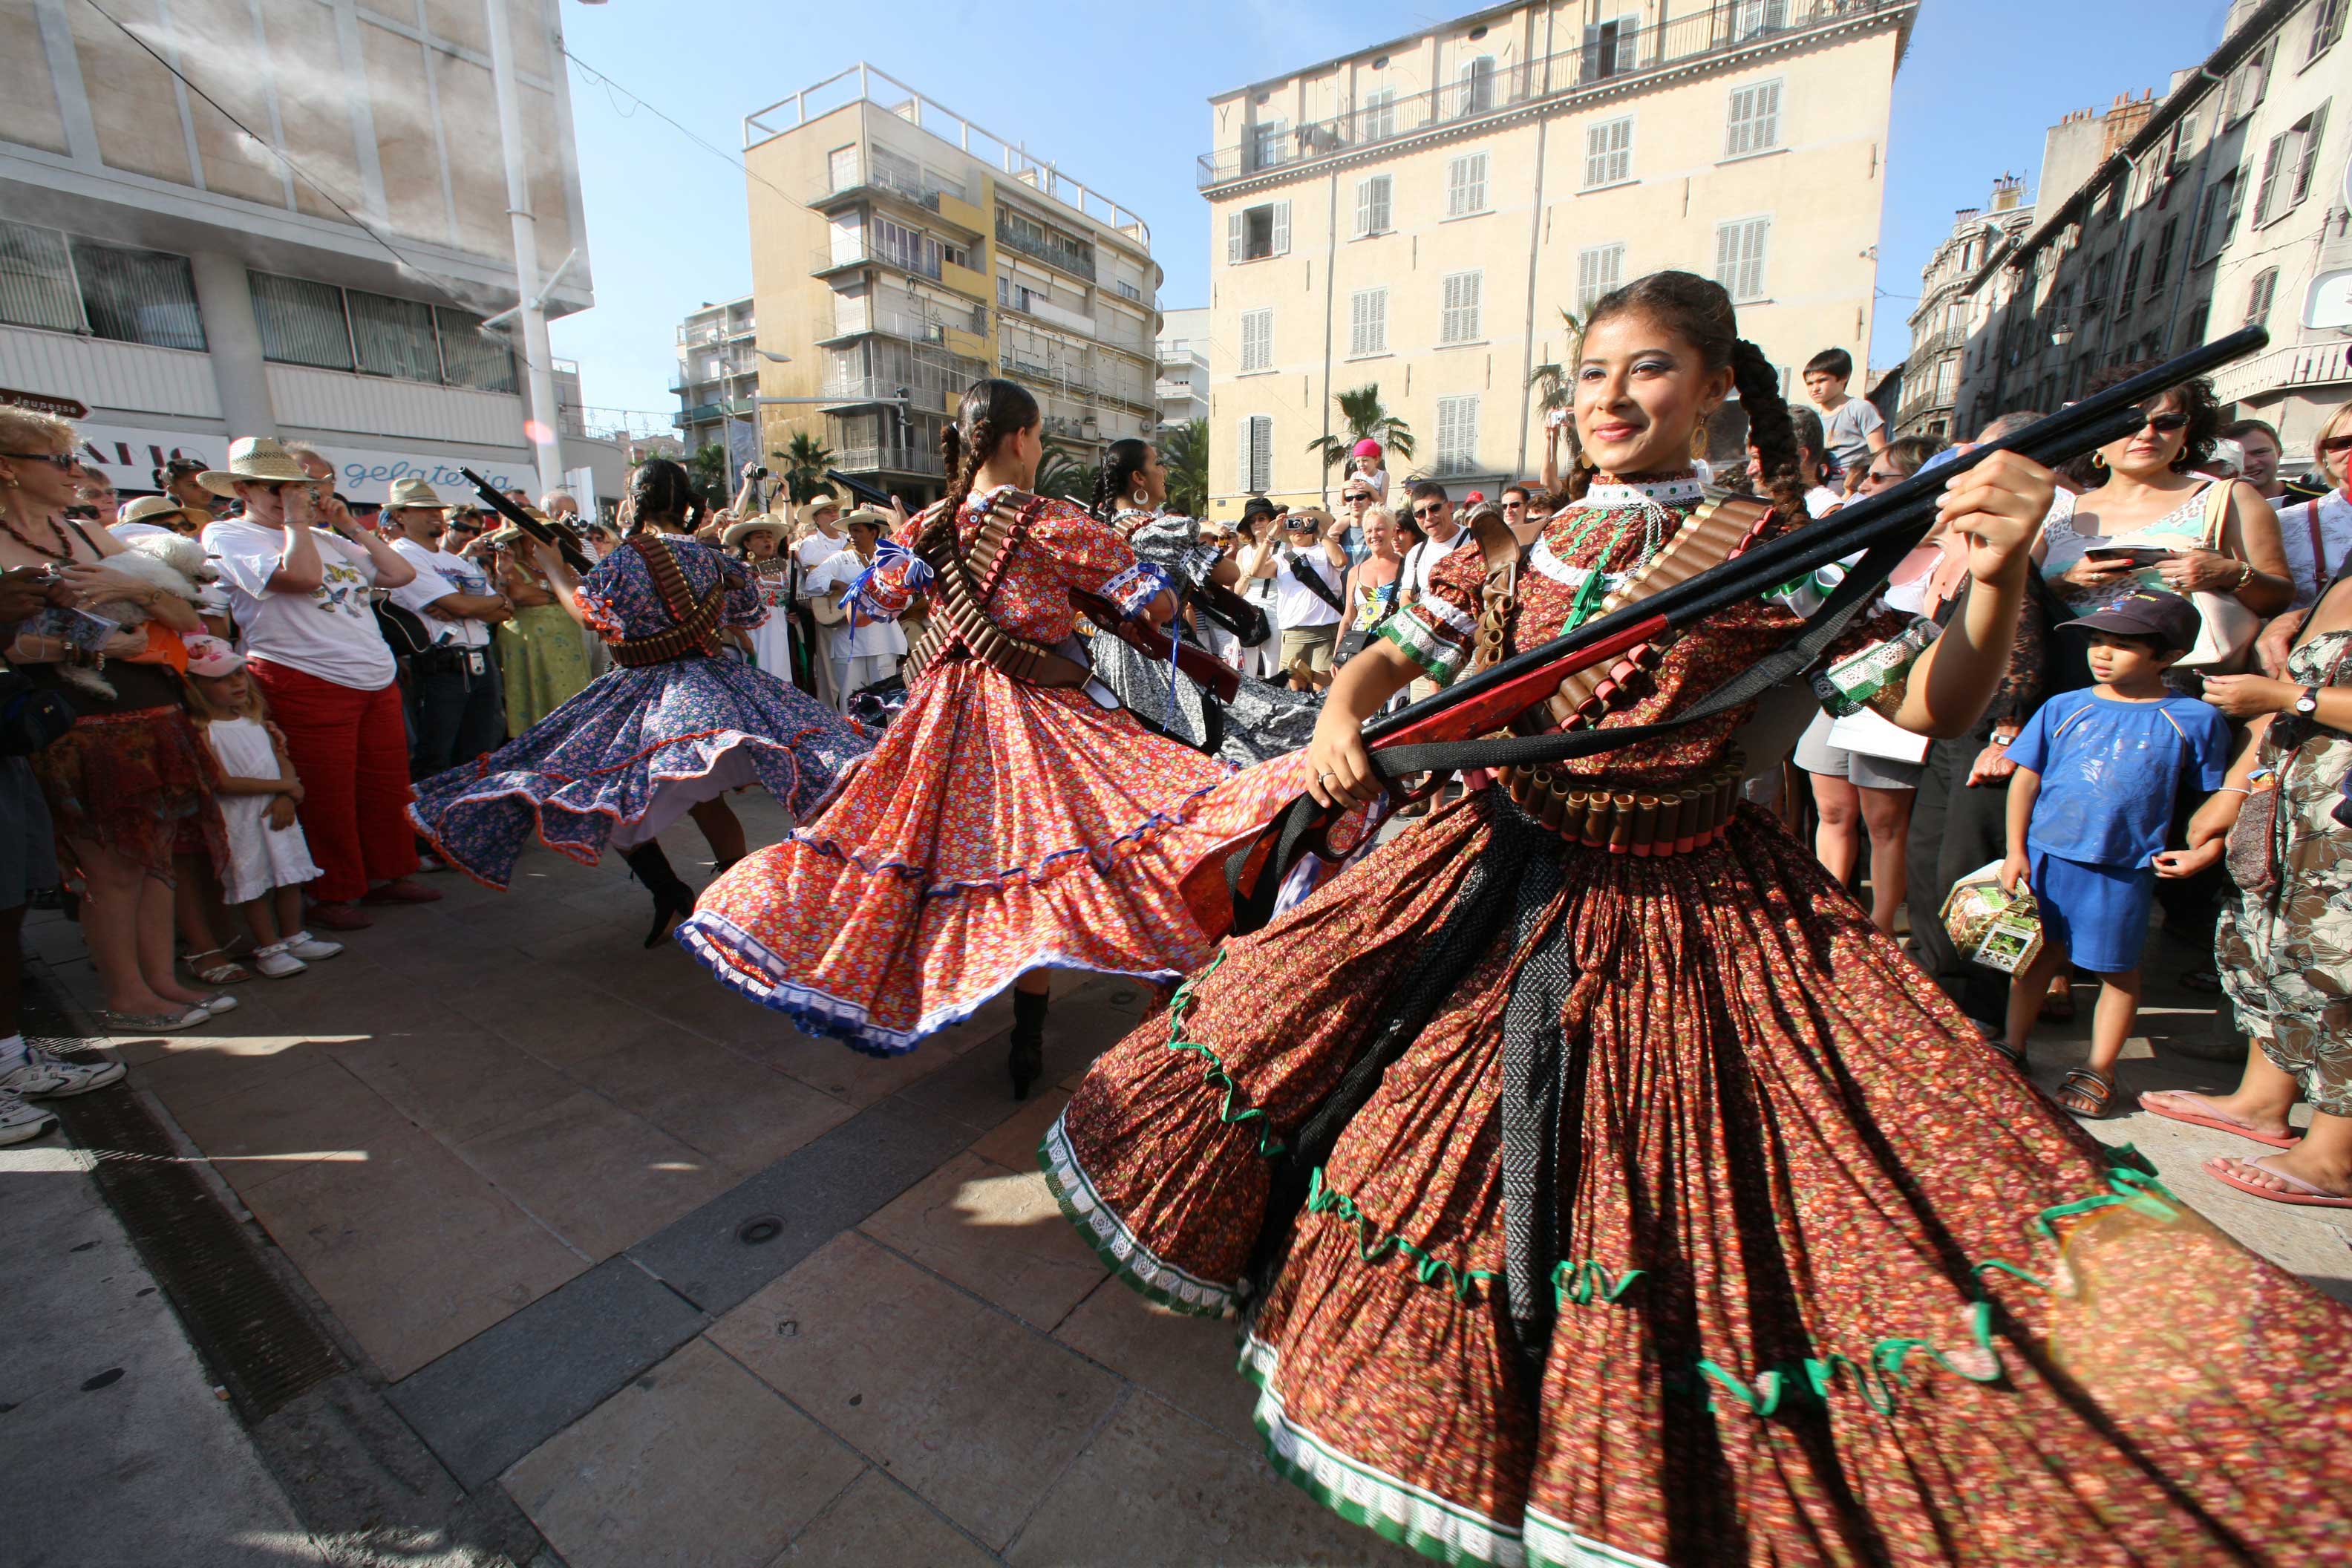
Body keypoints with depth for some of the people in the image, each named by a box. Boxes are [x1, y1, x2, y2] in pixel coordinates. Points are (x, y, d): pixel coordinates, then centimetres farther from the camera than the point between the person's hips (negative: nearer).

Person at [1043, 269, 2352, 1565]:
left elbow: (1933, 708, -5)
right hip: (1499, 883, 3)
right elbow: (1389, 658, 8)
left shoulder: (1767, 549, -2)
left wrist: (1999, 579, -24)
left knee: (1650, 1182, 5)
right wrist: (1340, 727, -13)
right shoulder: (1519, 544, 4)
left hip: (1687, 910, -2)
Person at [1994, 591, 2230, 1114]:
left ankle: (2099, 1070, 23)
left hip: (2123, 870, -1)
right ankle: (2013, 1047, 26)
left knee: (2117, 968, 9)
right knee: (2038, 952, 13)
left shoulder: (2194, 719, -1)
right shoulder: (2064, 708, 1)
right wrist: (2016, 851, -1)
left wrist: (2206, 852, -8)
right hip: (2044, 856, 1)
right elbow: (2026, 777, 3)